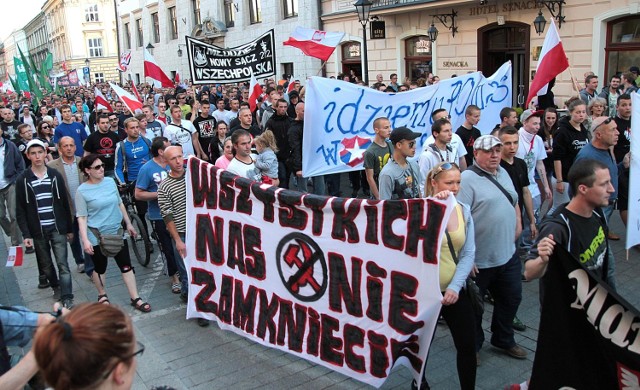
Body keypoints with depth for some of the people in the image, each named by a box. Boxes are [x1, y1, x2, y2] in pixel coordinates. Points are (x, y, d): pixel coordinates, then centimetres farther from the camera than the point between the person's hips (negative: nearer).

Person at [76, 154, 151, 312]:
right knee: (100, 268, 12)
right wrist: (85, 240, -18)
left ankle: (135, 299, 12)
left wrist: (128, 224, 15)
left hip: (117, 232, 4)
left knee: (126, 266, 4)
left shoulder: (110, 182, 1)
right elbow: (82, 217, -11)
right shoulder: (82, 191, -11)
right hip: (97, 236, -4)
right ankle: (102, 295, 37)